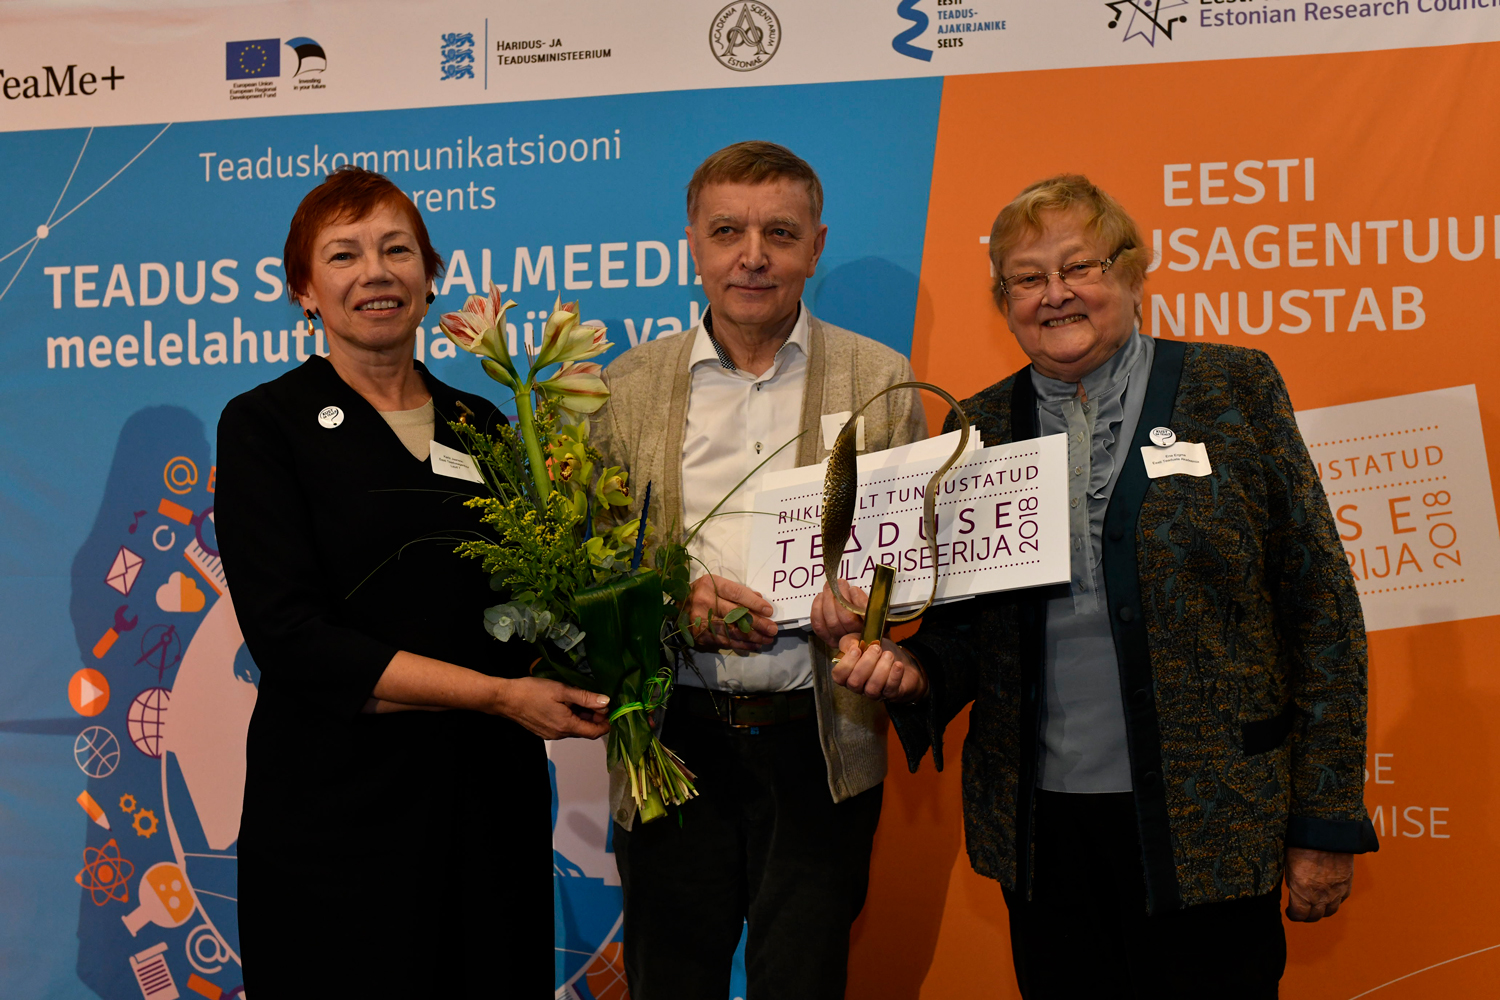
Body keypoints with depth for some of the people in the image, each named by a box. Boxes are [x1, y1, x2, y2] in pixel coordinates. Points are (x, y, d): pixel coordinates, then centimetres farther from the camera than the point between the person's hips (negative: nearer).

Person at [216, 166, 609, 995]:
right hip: (338, 804, -4)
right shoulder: (264, 424, -3)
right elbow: (289, 635, -13)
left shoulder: (481, 424, 12)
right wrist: (495, 693, -17)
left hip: (493, 795, 4)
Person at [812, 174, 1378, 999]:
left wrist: (1325, 823, -4)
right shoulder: (980, 427, 8)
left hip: (1206, 824, -2)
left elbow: (1318, 605, -1)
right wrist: (911, 668, -10)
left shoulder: (1233, 388, 0)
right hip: (1042, 829, 3)